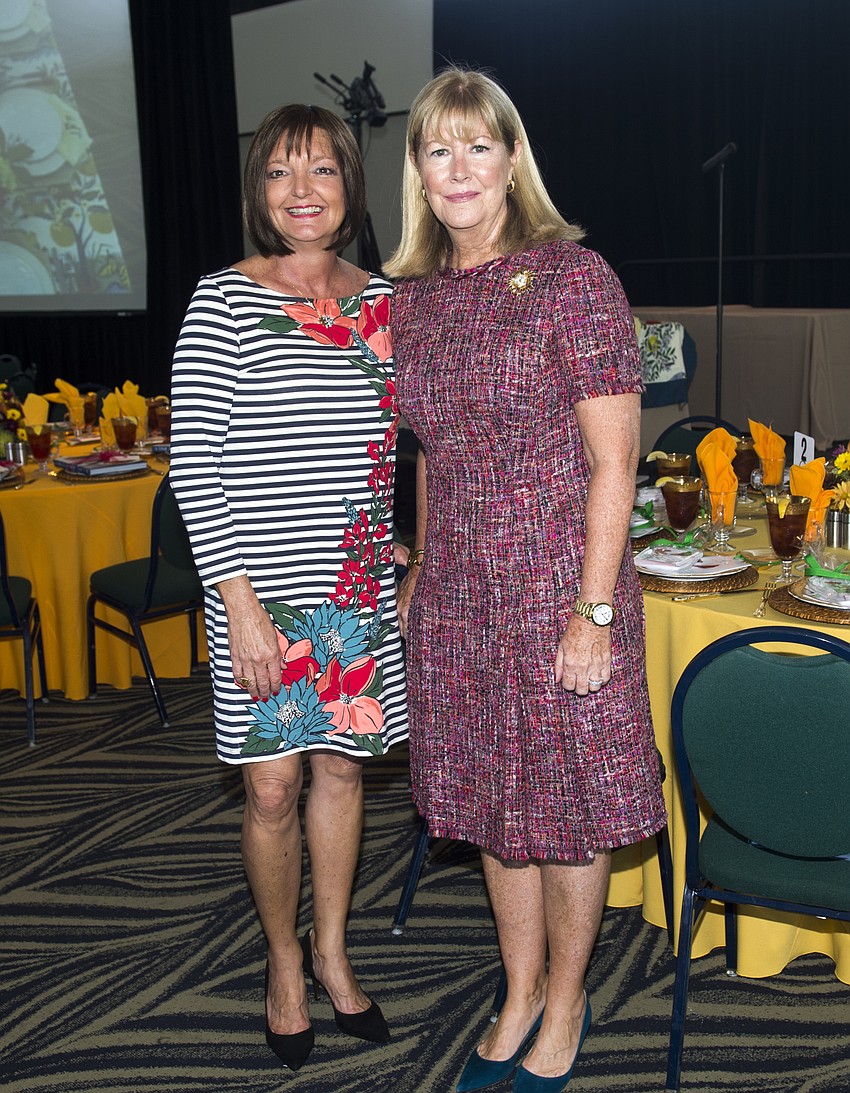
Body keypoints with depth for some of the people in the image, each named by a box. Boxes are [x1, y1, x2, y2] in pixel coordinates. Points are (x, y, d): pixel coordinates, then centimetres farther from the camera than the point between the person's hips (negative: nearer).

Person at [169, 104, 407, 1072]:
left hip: (360, 588, 4)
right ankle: (285, 960, 30)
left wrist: (398, 550, 10)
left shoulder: (383, 301, 8)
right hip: (262, 588, -4)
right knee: (272, 789, 5)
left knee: (342, 768, 14)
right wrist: (239, 599, -16)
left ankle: (332, 950, 34)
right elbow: (193, 463, -10)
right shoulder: (223, 300, -7)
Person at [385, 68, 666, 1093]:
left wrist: (595, 613, -15)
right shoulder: (413, 296, 7)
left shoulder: (573, 278, -11)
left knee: (567, 807, 9)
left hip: (559, 585, -5)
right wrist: (419, 570, 14)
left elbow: (613, 461, -13)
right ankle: (520, 996, 38)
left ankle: (564, 1006, 33)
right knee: (489, 800, 17)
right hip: (456, 595, 6)